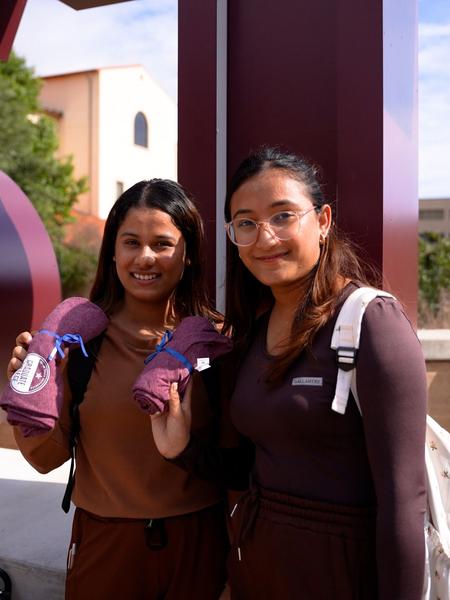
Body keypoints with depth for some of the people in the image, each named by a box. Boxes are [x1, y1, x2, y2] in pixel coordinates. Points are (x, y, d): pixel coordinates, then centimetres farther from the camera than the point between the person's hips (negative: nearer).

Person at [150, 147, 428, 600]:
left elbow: (402, 498, -19)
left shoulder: (372, 322, -19)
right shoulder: (251, 329, 3)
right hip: (252, 556, 7)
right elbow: (253, 465, 8)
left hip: (344, 562, -7)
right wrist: (183, 449, -8)